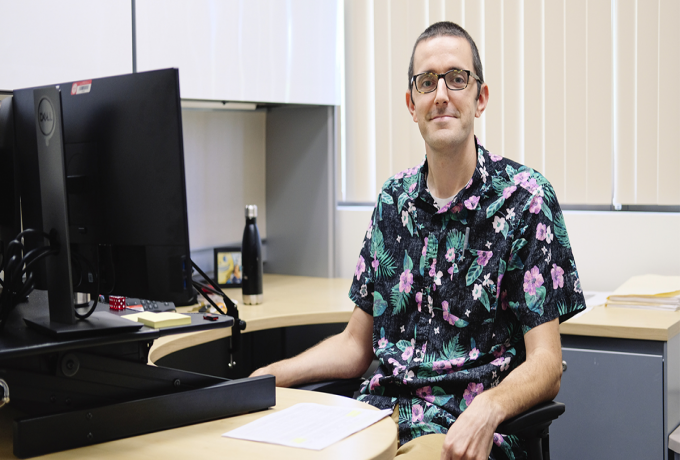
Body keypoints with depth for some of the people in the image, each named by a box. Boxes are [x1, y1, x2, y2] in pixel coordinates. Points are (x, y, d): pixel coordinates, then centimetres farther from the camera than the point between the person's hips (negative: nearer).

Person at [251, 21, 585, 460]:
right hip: (378, 415, 5)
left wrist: (487, 408, -28)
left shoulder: (524, 197, -3)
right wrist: (262, 379, 1)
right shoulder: (394, 198, 12)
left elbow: (545, 363, -7)